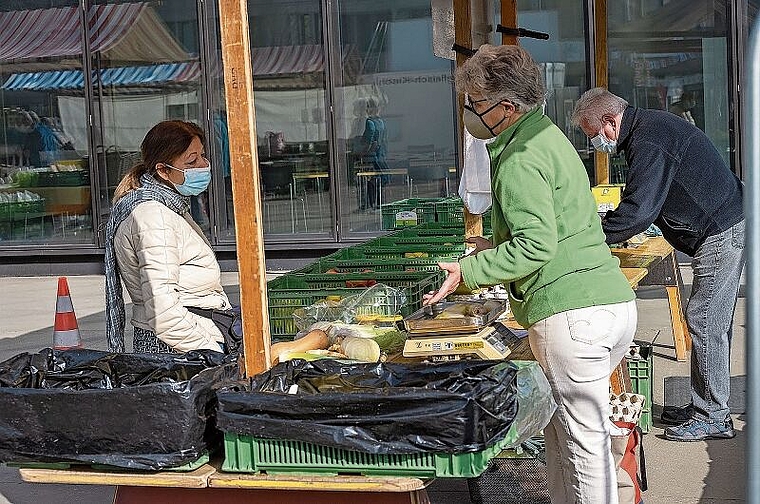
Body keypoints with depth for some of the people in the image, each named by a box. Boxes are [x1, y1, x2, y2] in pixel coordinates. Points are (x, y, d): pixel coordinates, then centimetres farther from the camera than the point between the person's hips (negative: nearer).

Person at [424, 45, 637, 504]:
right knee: (560, 425, 18)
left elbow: (536, 245, -19)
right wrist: (496, 247, 25)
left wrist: (468, 271, -13)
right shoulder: (547, 134, 19)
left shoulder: (520, 159, -13)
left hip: (572, 312, -10)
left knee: (584, 439, -2)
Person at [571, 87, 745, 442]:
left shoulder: (649, 141, -20)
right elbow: (643, 203, 21)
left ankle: (712, 418, 1)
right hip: (726, 228, 11)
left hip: (721, 234, -11)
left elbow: (638, 210, -24)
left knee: (704, 322, -6)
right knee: (710, 322, 13)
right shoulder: (649, 127, 14)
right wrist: (608, 224, 13)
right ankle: (705, 408, 20)